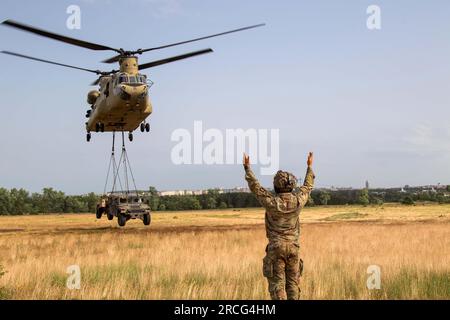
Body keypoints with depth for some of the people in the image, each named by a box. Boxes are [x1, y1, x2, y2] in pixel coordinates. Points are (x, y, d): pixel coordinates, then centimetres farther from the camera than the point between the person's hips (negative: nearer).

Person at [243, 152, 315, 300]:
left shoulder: (272, 202, -14)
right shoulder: (298, 200, -5)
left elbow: (255, 187, -1)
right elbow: (307, 186, 15)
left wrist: (247, 167, 10)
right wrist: (310, 166, 27)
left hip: (276, 248, -3)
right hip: (293, 247, 3)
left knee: (277, 283, -1)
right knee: (292, 283, 10)